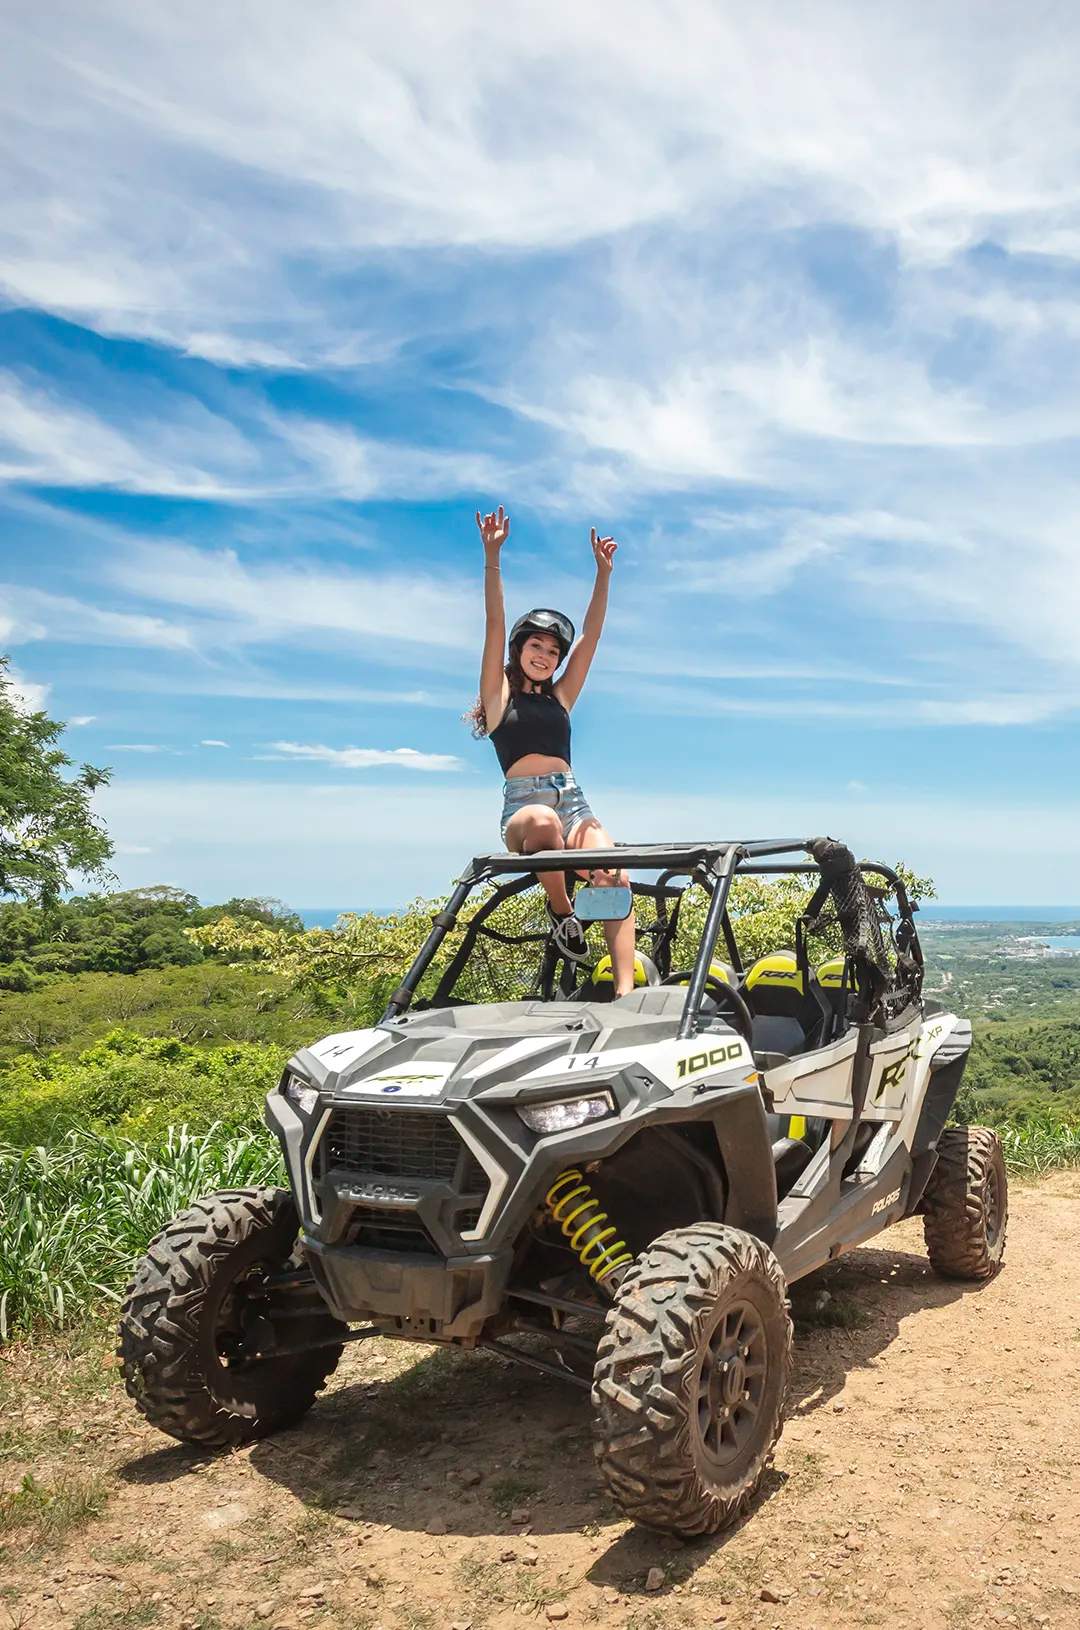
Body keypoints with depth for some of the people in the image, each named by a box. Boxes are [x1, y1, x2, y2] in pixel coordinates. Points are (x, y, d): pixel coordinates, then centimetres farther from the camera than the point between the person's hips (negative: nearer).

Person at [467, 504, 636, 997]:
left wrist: (603, 572, 11)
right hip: (524, 804, -4)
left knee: (615, 875, -26)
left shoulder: (559, 697, 24)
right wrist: (492, 556, -6)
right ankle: (561, 911, -15)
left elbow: (591, 636, 18)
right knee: (545, 823, -42)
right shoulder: (499, 693, 14)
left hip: (573, 803, 4)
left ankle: (625, 992, -36)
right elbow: (495, 625, 3)